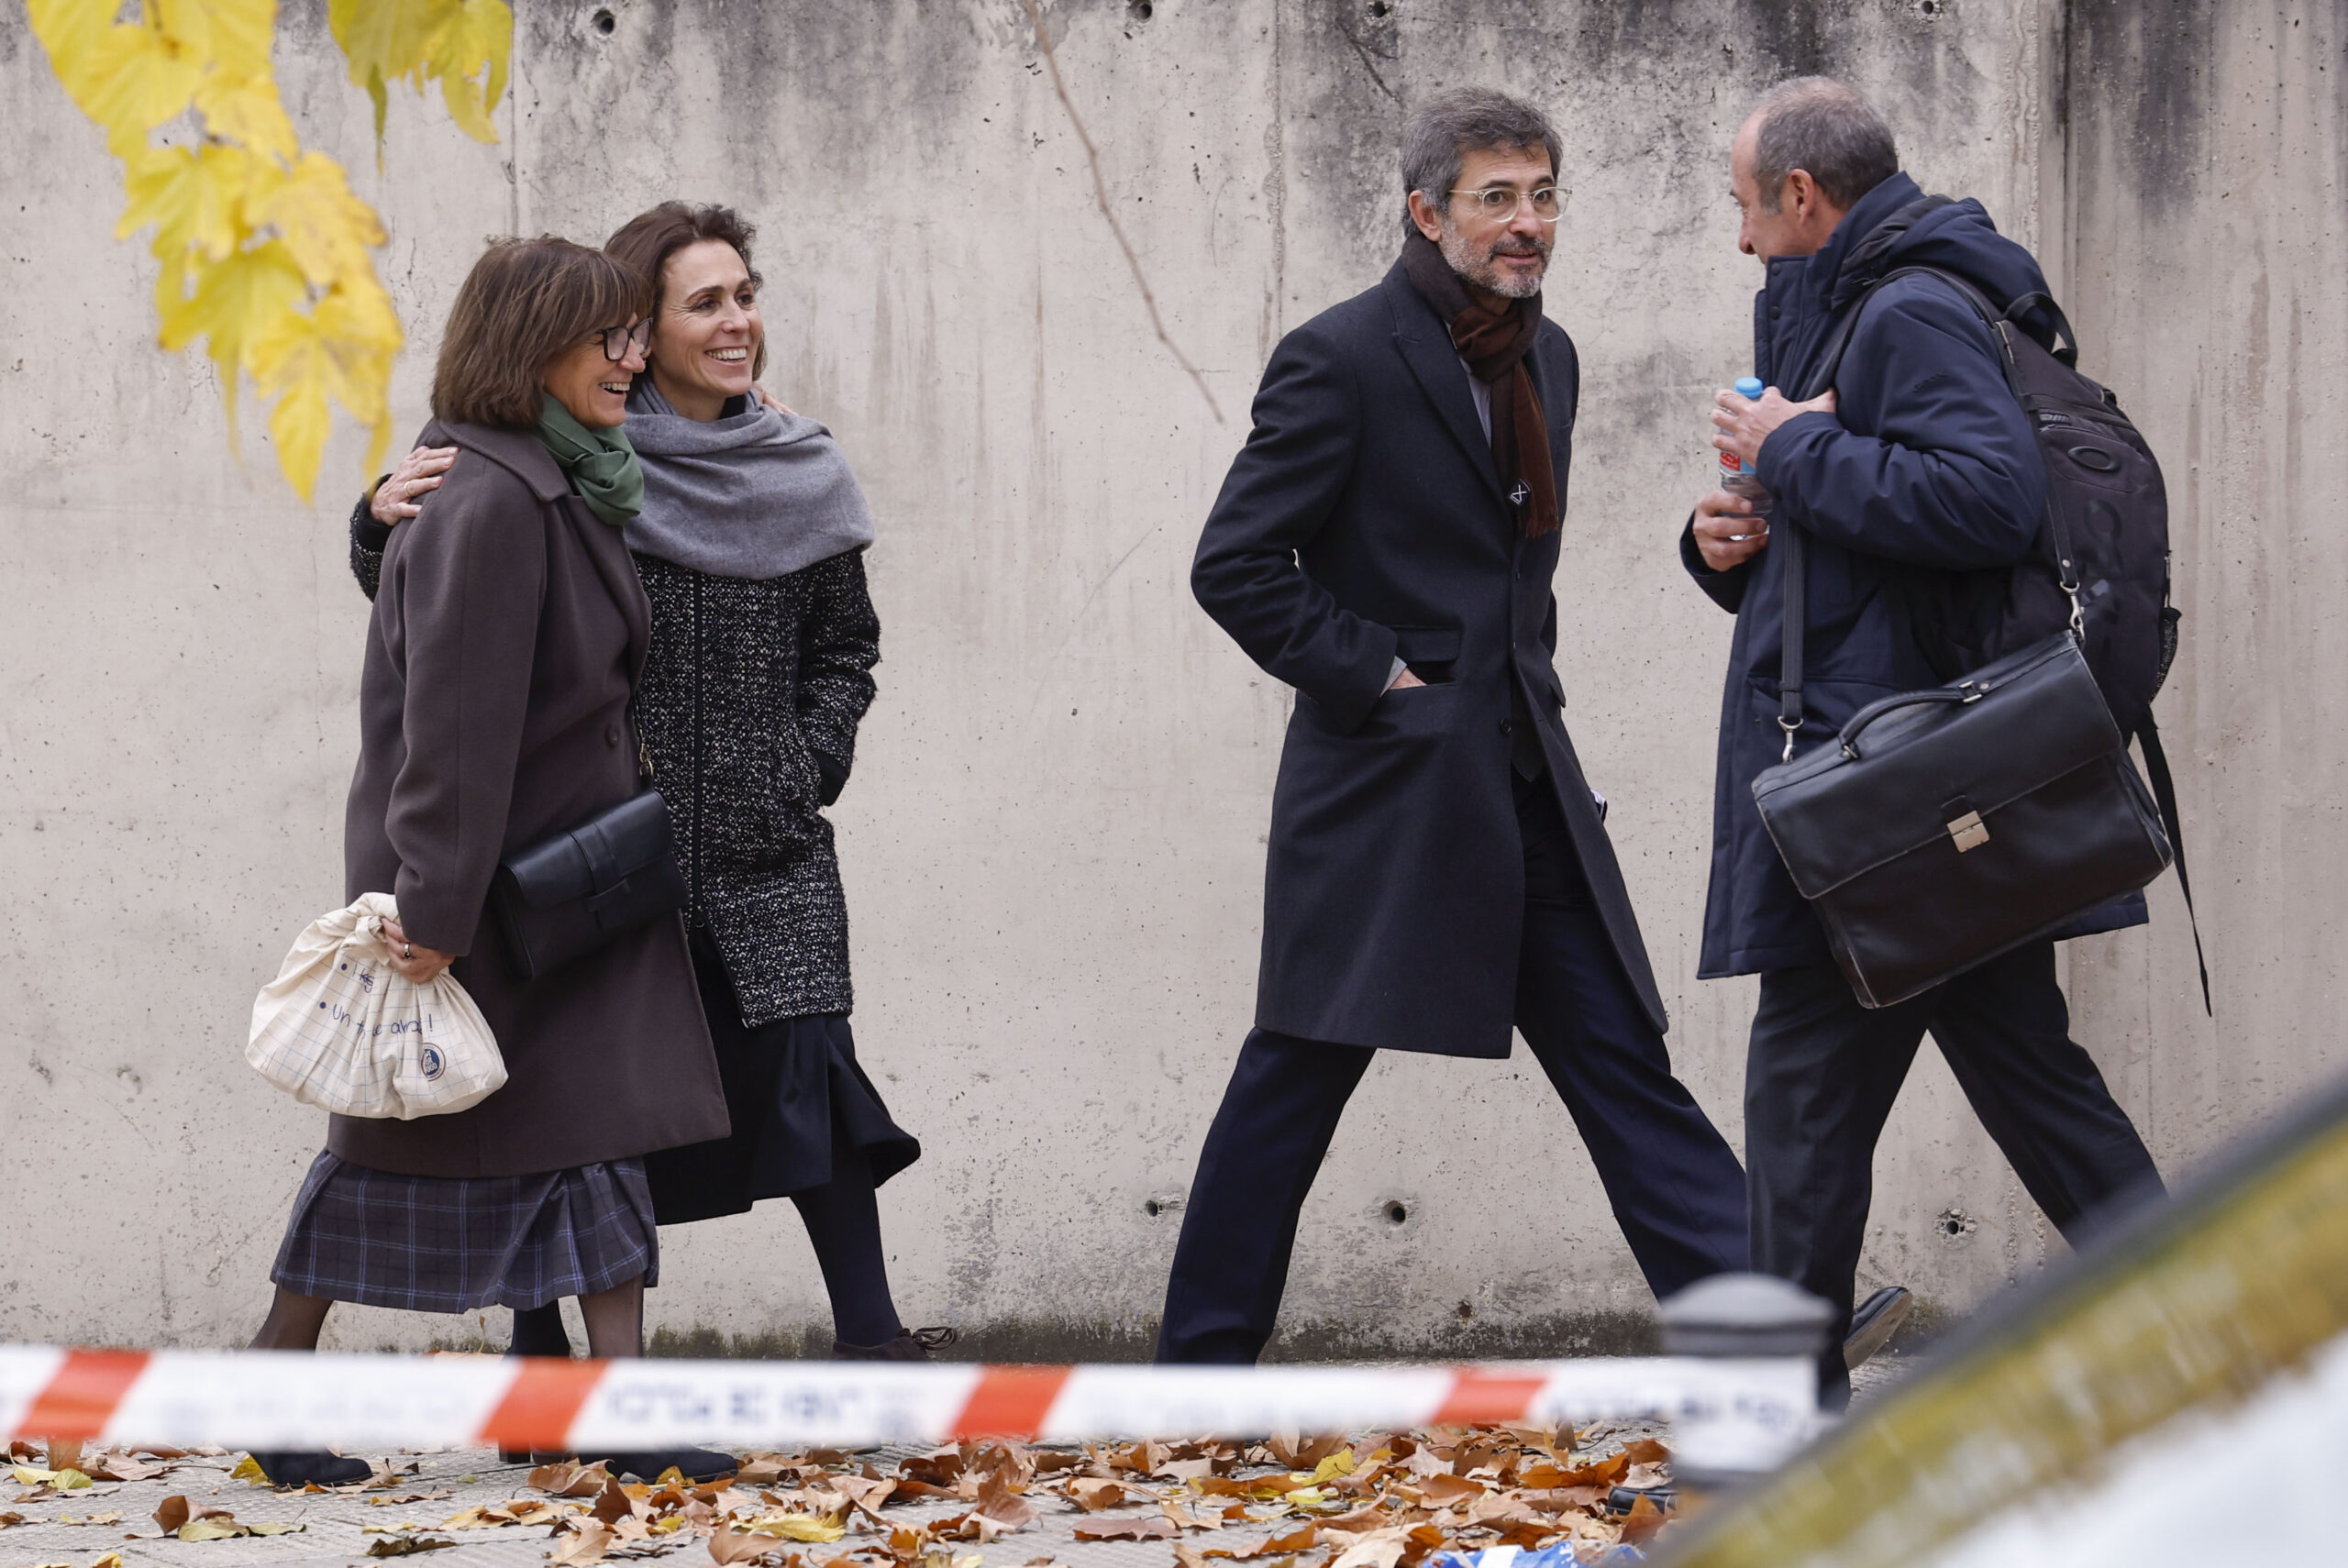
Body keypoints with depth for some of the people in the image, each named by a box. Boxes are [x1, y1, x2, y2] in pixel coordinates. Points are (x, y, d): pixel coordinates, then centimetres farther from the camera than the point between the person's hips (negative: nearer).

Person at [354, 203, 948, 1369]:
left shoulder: (800, 474, 7)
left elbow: (846, 646, 19)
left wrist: (811, 767, 4)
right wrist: (385, 519, -21)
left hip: (766, 848, 2)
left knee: (808, 1069, -5)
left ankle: (867, 1338, 1)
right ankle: (539, 1351, 12)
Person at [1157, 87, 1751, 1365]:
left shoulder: (1545, 357, 13)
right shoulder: (1341, 361, -10)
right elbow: (1235, 564, -12)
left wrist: (1525, 678, 13)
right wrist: (1372, 676, -13)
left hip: (1521, 780, 7)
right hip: (1386, 777, -7)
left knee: (1621, 1058, 2)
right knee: (1295, 1078, 0)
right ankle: (1201, 1362, 9)